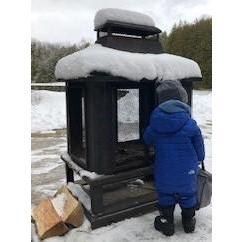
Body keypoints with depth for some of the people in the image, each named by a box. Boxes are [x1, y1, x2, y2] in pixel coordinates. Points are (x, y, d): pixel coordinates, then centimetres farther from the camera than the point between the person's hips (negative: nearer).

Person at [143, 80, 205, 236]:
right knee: (188, 196, 22)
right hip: (187, 172, 0)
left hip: (164, 173, 1)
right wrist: (198, 161, 15)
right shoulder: (190, 125, -17)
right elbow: (200, 151, -6)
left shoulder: (154, 125, -11)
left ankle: (166, 222, 33)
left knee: (165, 197, 20)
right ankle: (189, 222, 40)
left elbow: (147, 140, 9)